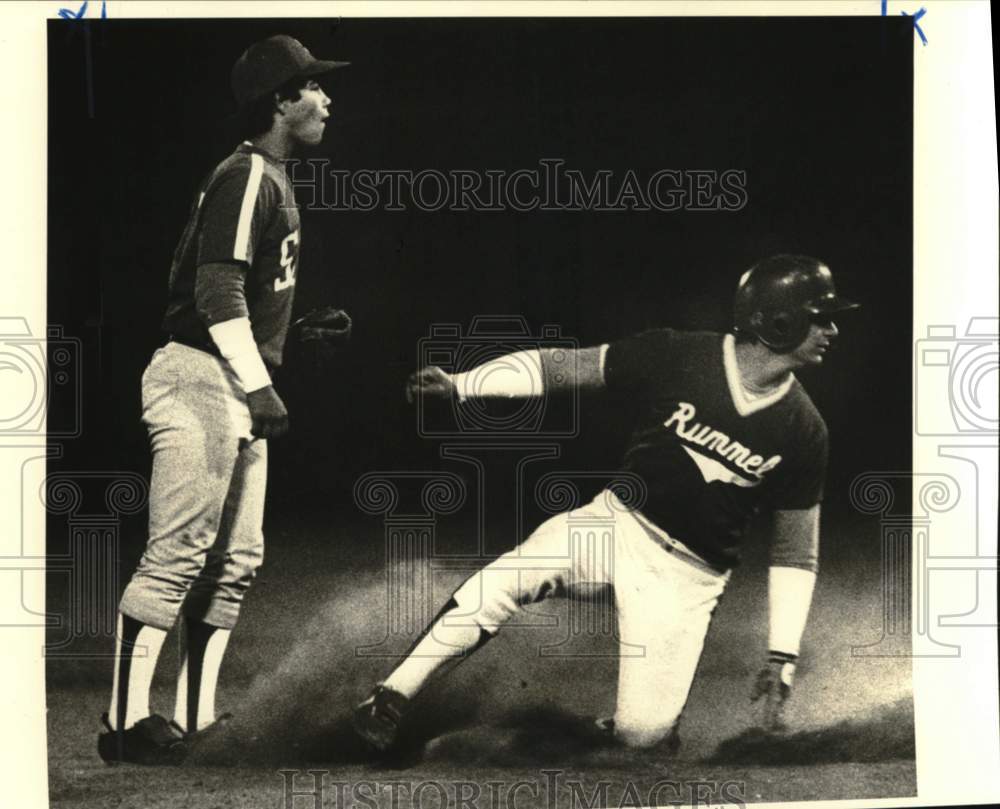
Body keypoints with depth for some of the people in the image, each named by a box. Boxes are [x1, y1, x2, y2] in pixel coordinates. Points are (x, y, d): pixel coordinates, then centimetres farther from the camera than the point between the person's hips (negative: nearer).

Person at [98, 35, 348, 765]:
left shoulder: (274, 180, 18)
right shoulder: (244, 177, -12)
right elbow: (218, 292, -21)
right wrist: (260, 386, -25)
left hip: (238, 389, 10)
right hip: (201, 378, -10)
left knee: (236, 560, 9)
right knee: (178, 554, -9)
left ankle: (195, 721, 16)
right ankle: (126, 725, -1)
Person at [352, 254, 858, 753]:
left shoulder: (803, 431, -6)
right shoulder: (677, 356, -12)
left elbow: (795, 551, 2)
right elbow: (560, 365, -10)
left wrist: (782, 656, -4)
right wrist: (458, 384, -21)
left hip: (686, 576, 1)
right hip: (620, 522, 0)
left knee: (643, 734, -12)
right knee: (500, 582, -26)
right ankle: (389, 703, -12)